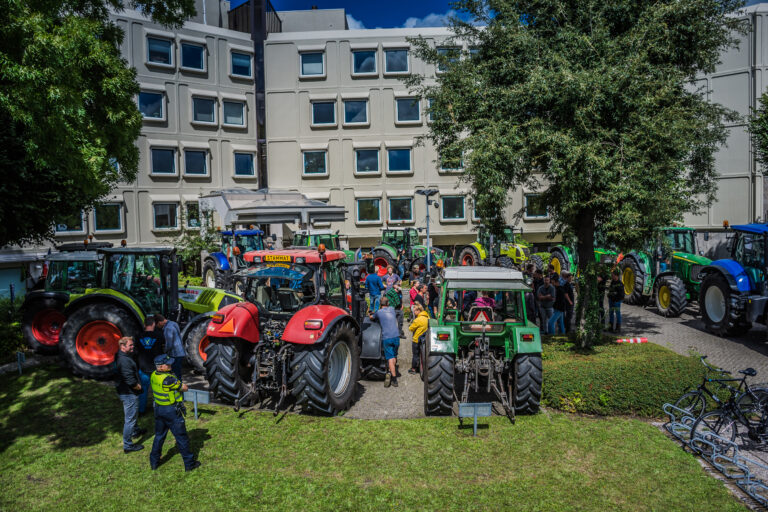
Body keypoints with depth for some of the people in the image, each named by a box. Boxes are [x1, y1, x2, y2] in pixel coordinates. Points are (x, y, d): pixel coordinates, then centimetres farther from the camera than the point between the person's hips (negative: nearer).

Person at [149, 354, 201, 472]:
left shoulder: (153, 375, -3)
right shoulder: (168, 379, -28)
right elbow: (185, 388, -17)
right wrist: (180, 384, 2)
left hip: (158, 409, 8)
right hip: (172, 411, -7)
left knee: (159, 436, 22)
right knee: (181, 437, 5)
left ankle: (154, 462, 33)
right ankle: (189, 463, 15)